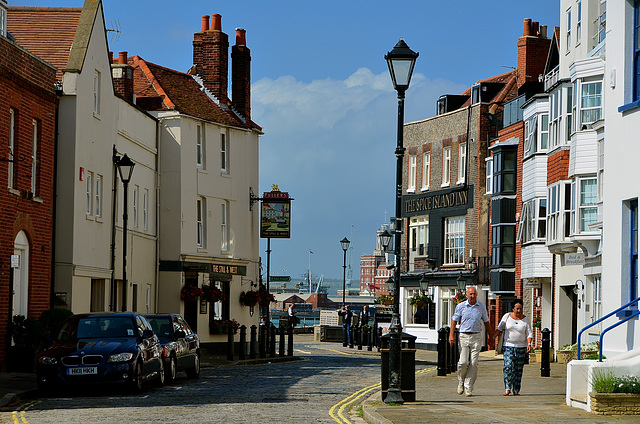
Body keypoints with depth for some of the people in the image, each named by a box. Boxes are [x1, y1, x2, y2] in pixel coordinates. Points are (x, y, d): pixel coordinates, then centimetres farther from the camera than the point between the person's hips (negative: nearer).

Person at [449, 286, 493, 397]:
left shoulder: (481, 307, 8)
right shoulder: (461, 306, 3)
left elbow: (486, 323, 16)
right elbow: (454, 321, 5)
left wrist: (491, 337, 16)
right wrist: (451, 335, -6)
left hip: (476, 337, 1)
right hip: (464, 336, -1)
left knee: (473, 363, -6)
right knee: (463, 362, -9)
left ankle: (468, 388, -3)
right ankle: (461, 382, 18)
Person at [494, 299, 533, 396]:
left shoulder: (525, 319, 4)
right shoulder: (507, 316, 4)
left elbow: (529, 333, 1)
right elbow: (499, 329, 10)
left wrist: (529, 344, -14)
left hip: (521, 347, 1)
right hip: (508, 346, -1)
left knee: (518, 369, 2)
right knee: (508, 366, -15)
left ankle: (516, 390, 8)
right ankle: (507, 388, -15)